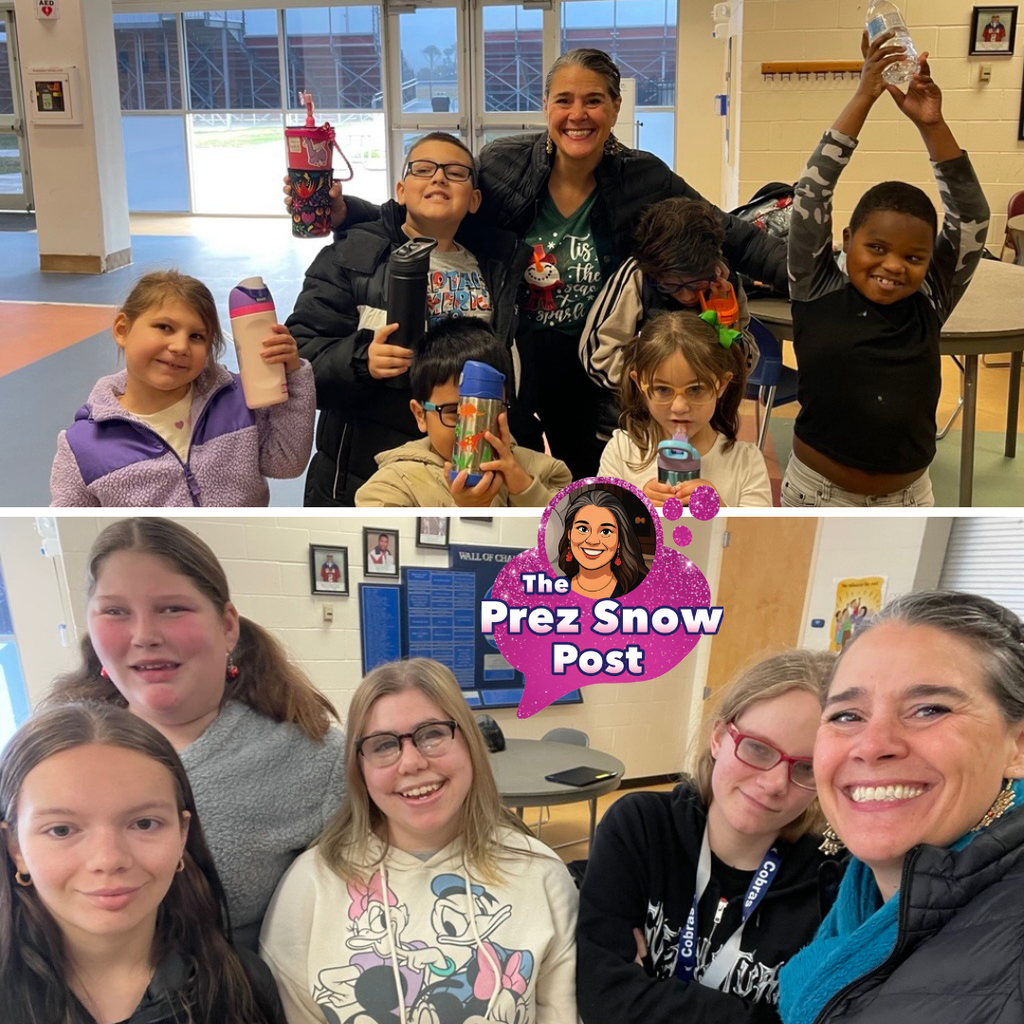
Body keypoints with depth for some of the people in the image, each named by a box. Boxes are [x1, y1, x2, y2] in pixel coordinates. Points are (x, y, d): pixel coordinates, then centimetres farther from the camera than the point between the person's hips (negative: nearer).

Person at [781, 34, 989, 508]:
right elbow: (812, 194, -13)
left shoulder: (928, 307, -4)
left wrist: (932, 126, -16)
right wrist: (863, 98, -15)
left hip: (906, 499, 2)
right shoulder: (818, 295, -9)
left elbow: (971, 220, -9)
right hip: (815, 491, -2)